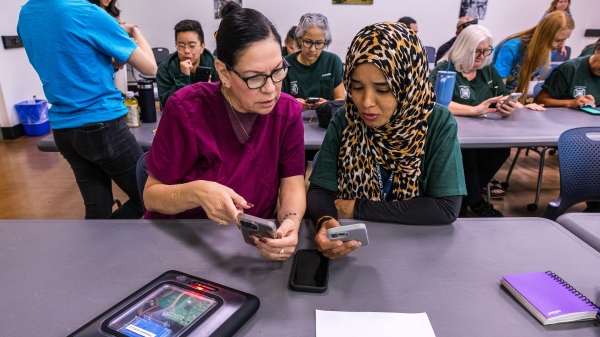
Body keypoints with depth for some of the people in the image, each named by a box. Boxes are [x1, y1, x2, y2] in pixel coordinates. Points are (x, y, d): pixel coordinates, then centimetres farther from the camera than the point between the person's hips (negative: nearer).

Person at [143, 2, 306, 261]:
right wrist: (196, 192, -31)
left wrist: (290, 223, -31)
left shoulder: (288, 112, -8)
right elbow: (152, 195, -10)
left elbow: (293, 185, -10)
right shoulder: (187, 108, -18)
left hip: (253, 244, 1)